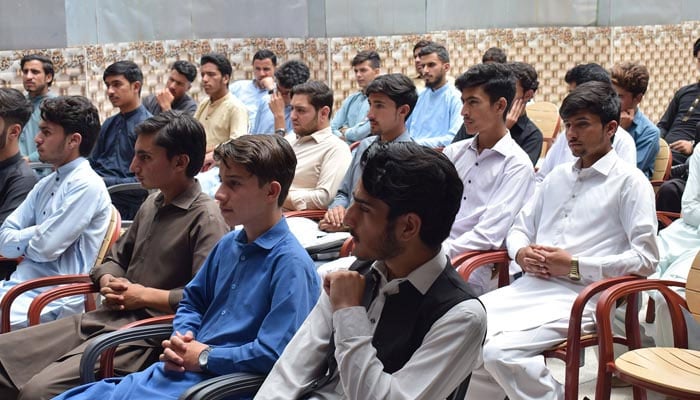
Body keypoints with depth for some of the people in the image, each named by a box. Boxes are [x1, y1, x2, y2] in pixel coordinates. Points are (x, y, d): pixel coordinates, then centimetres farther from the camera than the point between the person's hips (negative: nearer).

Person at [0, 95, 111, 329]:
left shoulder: (86, 185, -11)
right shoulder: (45, 185, 15)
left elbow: (45, 248, -15)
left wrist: (20, 241, 5)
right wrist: (36, 236, -6)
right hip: (19, 284, 8)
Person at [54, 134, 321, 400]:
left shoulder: (291, 265, -16)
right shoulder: (228, 245, 12)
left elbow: (274, 354, -24)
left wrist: (205, 357, -12)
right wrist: (180, 341, 2)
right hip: (181, 368, 8)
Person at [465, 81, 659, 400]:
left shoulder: (629, 181, 0)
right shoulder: (557, 176, 22)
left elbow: (646, 259, -8)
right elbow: (519, 227, 24)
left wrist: (574, 265, -11)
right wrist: (521, 253, 0)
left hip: (579, 298, -6)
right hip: (530, 286, 7)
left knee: (501, 351, -28)